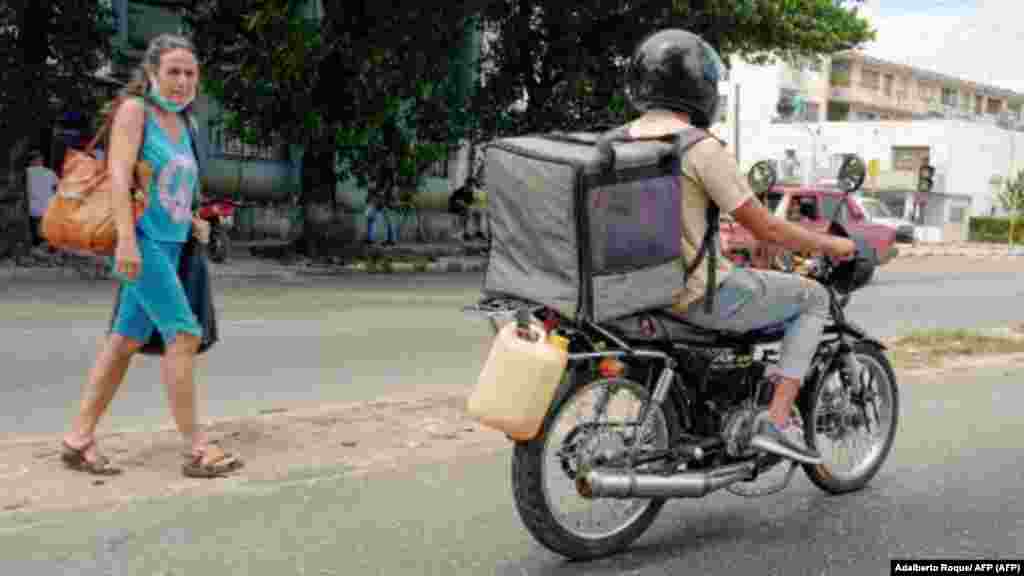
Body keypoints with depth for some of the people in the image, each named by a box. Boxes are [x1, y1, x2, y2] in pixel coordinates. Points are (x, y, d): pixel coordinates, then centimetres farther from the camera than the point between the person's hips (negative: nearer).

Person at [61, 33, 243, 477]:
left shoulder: (180, 122, 17)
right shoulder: (134, 109, -6)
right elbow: (120, 174, -16)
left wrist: (193, 221, 10)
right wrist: (126, 238, -25)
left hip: (169, 243, 8)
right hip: (142, 240, -8)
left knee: (128, 339, 9)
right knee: (185, 334, -11)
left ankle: (79, 437, 17)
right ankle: (196, 448, -7)